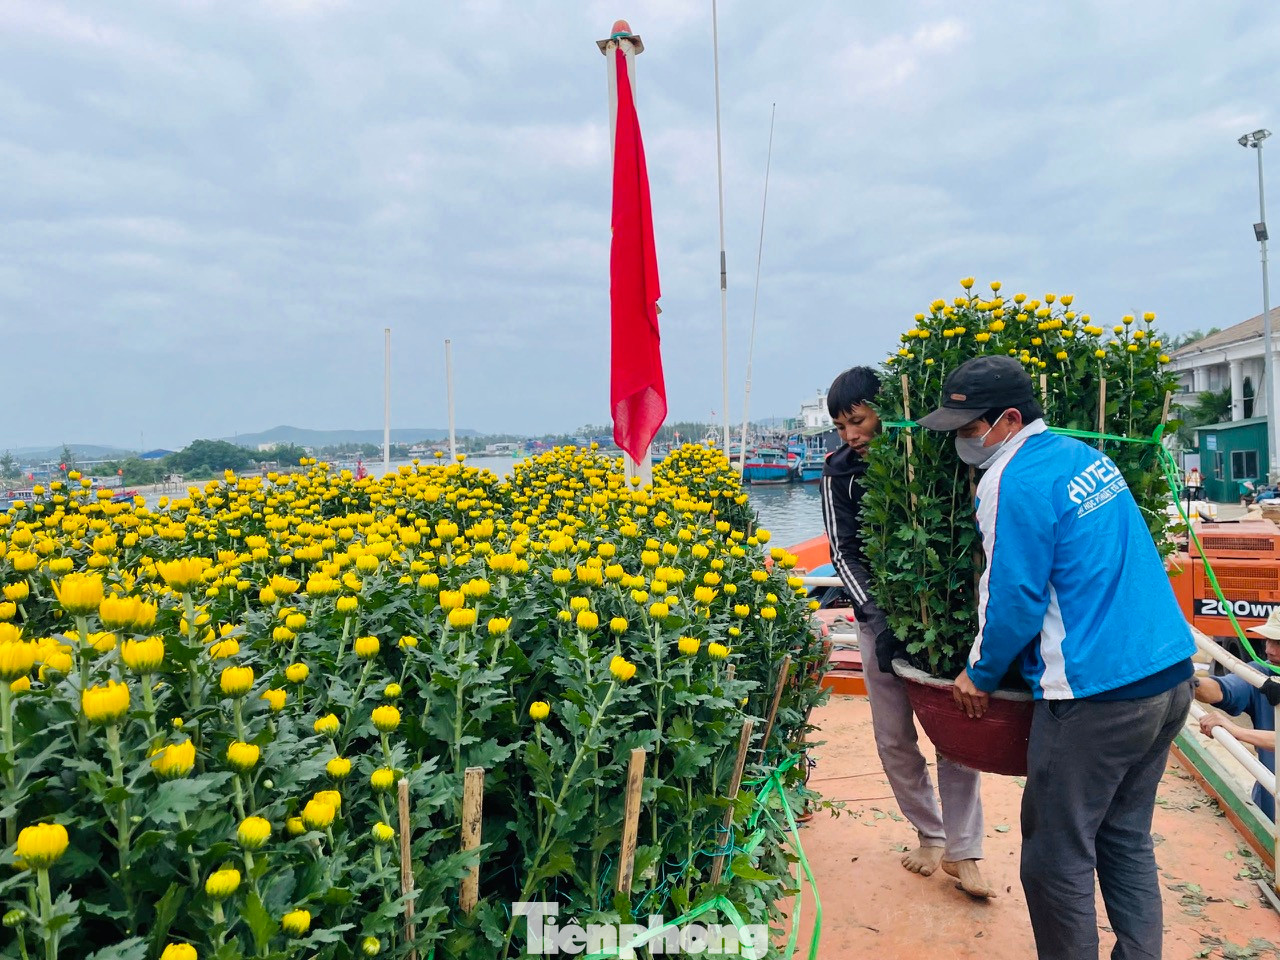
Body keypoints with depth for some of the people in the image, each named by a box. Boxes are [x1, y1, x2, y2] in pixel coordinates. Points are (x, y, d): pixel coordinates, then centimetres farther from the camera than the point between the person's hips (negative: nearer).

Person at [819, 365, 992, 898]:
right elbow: (844, 552, -6)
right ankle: (931, 835, 27)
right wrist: (876, 617, -20)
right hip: (880, 615, 1)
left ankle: (963, 852, 15)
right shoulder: (841, 471, -3)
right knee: (894, 738, 7)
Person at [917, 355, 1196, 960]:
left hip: (1098, 696, -9)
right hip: (1171, 678, 9)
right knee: (1128, 840, 21)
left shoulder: (1015, 484, -17)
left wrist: (980, 675, 0)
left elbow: (1015, 599, -16)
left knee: (1058, 857, 6)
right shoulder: (1086, 456, 11)